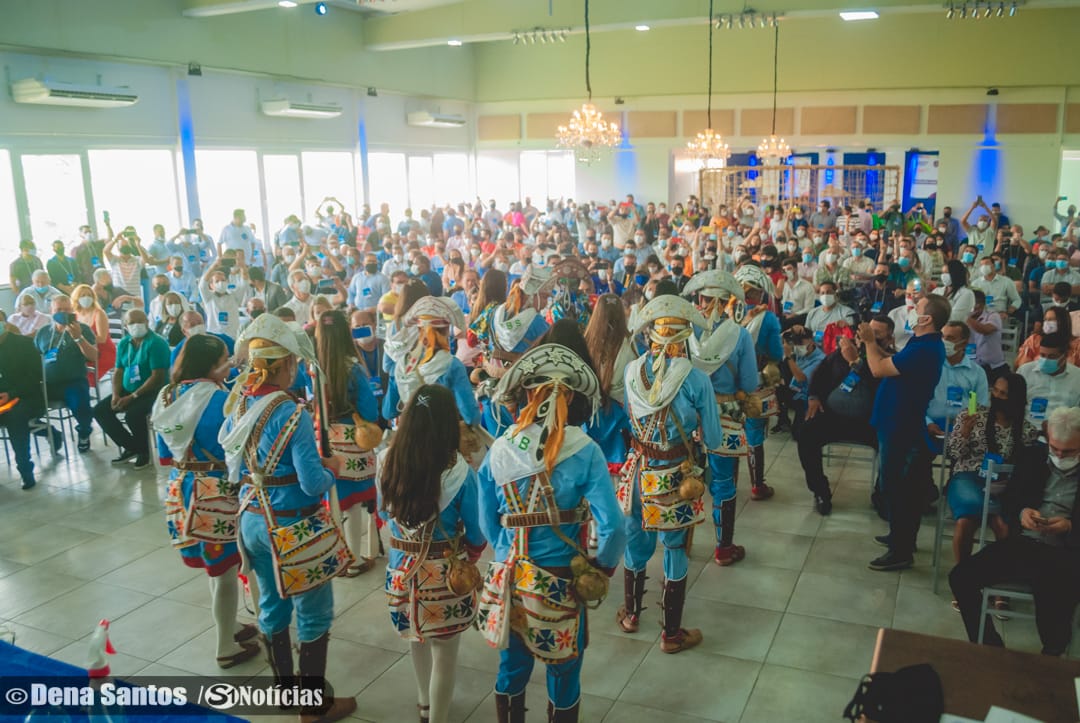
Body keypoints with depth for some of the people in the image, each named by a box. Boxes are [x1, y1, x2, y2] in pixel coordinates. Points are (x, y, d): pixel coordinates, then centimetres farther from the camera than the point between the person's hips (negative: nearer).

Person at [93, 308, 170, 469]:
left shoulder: (156, 343, -15)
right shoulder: (123, 343, 8)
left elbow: (157, 377, -20)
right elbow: (118, 371, 11)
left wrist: (132, 397, -20)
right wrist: (116, 395, -7)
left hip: (152, 392, -8)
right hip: (127, 390, 8)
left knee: (133, 414, -32)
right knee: (100, 410, -6)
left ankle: (144, 451, -5)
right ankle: (131, 447, 4)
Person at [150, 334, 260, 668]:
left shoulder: (167, 397, 4)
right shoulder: (220, 400, -20)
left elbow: (165, 455, 12)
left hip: (182, 490, 8)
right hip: (218, 493, -7)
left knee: (213, 566, 23)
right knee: (225, 571, 7)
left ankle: (229, 626, 40)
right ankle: (227, 648, 20)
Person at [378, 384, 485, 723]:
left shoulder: (387, 461, -11)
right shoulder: (458, 471, -23)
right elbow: (477, 534, -11)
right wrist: (467, 559, 9)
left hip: (401, 568, 5)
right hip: (445, 573, -5)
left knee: (417, 637, 29)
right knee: (444, 652, 13)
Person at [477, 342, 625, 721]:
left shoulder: (499, 450, -6)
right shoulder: (584, 451, -15)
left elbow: (487, 523, 2)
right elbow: (612, 526, -20)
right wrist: (604, 567, -2)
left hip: (507, 578, 3)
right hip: (560, 583, -3)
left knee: (511, 671, 22)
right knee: (563, 680, 18)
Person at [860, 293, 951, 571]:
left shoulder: (924, 350, -26)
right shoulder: (926, 344, 8)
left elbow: (879, 369, -24)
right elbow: (889, 363, 11)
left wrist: (869, 342, -8)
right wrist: (872, 343, 2)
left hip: (900, 426, -11)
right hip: (901, 422, 11)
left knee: (895, 486, -2)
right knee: (904, 485, 21)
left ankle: (901, 551, 7)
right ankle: (903, 536, 36)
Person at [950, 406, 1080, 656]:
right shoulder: (1034, 461, 10)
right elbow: (1009, 497, 19)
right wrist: (1022, 511, -2)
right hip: (1022, 544, 4)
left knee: (1054, 605, -31)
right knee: (961, 577, -13)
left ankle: (1050, 662, 4)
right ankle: (990, 648, 3)